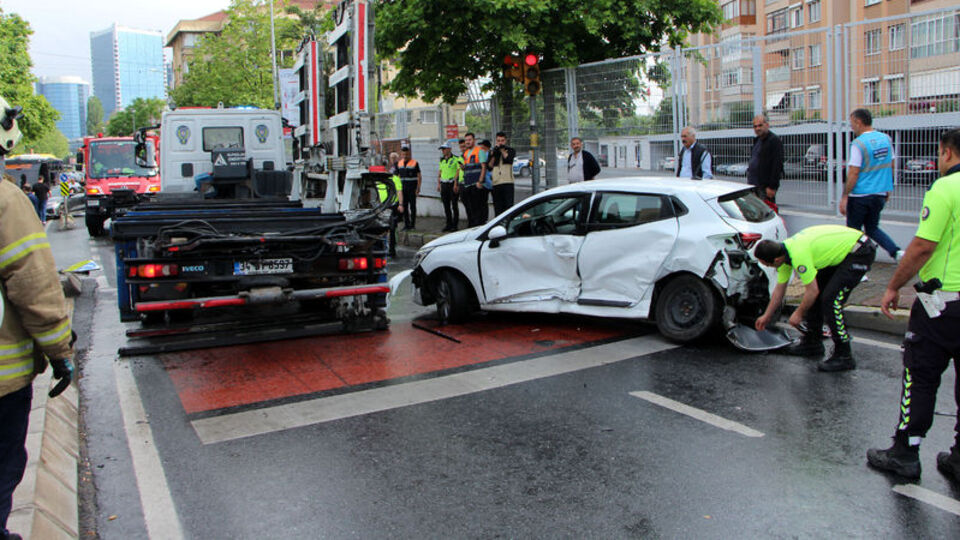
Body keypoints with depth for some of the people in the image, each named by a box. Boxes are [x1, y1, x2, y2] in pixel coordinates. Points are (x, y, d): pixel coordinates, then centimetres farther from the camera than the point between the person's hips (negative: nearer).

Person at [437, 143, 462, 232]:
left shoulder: (456, 159, -5)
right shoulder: (442, 160, 15)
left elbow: (458, 172, -10)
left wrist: (456, 184, -16)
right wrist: (438, 184, 11)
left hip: (453, 184, -6)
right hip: (444, 184, 6)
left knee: (454, 205, -4)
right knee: (446, 205, 7)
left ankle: (455, 225, 1)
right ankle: (449, 224, 14)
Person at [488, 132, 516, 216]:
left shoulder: (510, 150, 8)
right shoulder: (492, 152, 16)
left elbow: (509, 158, -14)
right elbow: (489, 167, 7)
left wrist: (502, 149, -5)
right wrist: (493, 156, -4)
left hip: (508, 182, -3)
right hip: (496, 183, 3)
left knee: (509, 205, -8)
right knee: (497, 207, 5)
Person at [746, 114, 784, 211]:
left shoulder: (774, 140, -11)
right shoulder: (757, 140, 17)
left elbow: (777, 165, -17)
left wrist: (772, 187, -21)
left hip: (766, 186, -9)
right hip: (754, 184, 9)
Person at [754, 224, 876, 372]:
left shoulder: (798, 255, -30)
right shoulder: (784, 251, 0)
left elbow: (813, 290, -22)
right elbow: (780, 288, 12)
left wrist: (798, 314, -7)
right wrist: (766, 316, 20)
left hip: (861, 252, -10)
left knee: (830, 299, -16)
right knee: (815, 297, 10)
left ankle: (843, 356, -8)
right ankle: (812, 343, 23)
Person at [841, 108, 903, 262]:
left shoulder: (858, 144, -16)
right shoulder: (886, 139, 6)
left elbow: (853, 173, -18)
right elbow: (891, 166, 14)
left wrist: (844, 197, -13)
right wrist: (888, 189, 23)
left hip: (860, 195, -7)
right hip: (880, 194, 7)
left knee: (853, 230, 6)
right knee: (872, 228, 19)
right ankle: (896, 251, 2)